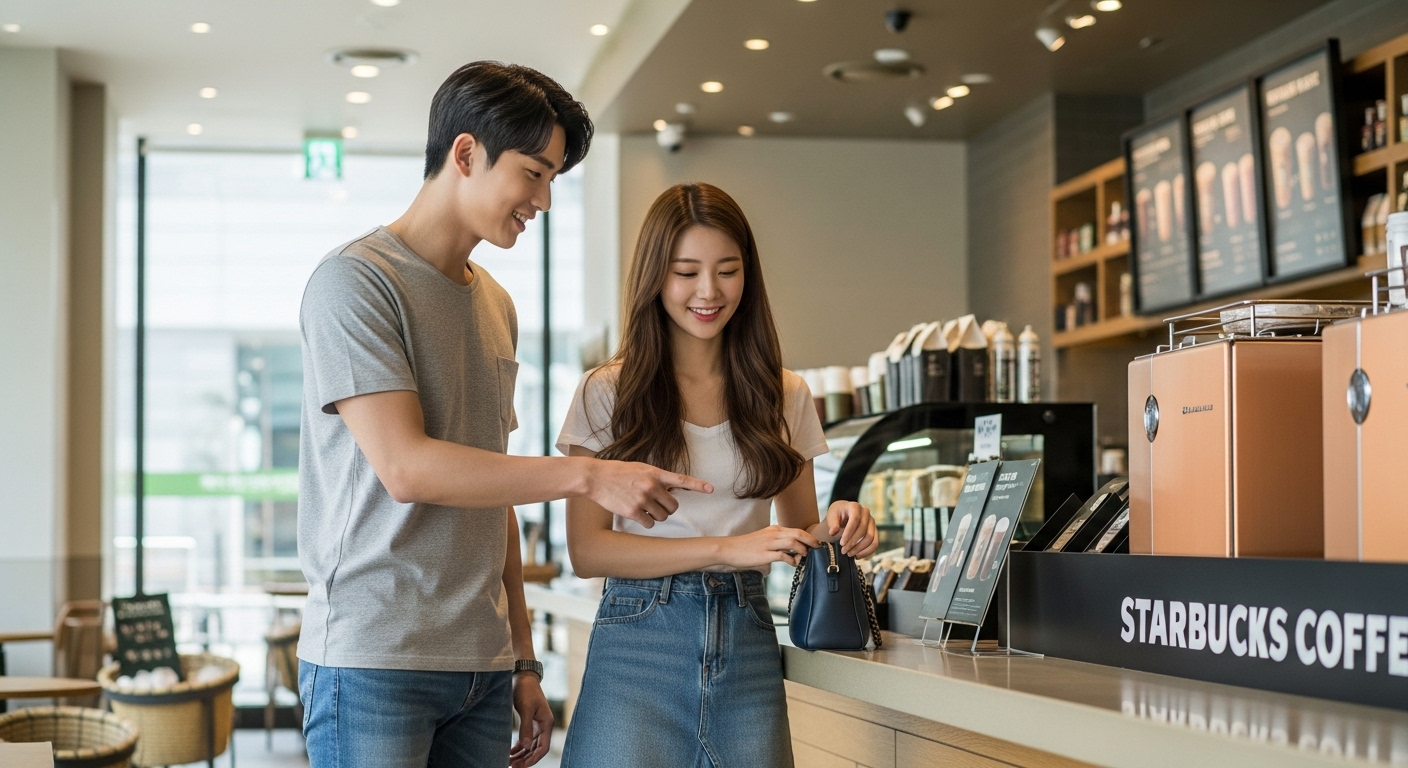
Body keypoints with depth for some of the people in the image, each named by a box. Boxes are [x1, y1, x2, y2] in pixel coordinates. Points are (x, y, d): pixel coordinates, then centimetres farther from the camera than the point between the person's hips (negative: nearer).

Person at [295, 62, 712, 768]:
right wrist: (588, 476, -15)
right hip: (374, 660, -6)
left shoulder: (496, 306, 16)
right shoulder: (356, 280, -7)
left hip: (481, 664, 7)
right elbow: (405, 466, -16)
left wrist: (524, 657, 13)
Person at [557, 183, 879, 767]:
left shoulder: (784, 397, 9)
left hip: (747, 641, 3)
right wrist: (726, 548, -17)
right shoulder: (609, 393, -1)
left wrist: (835, 530, -8)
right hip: (641, 637, -3)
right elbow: (587, 550, -8)